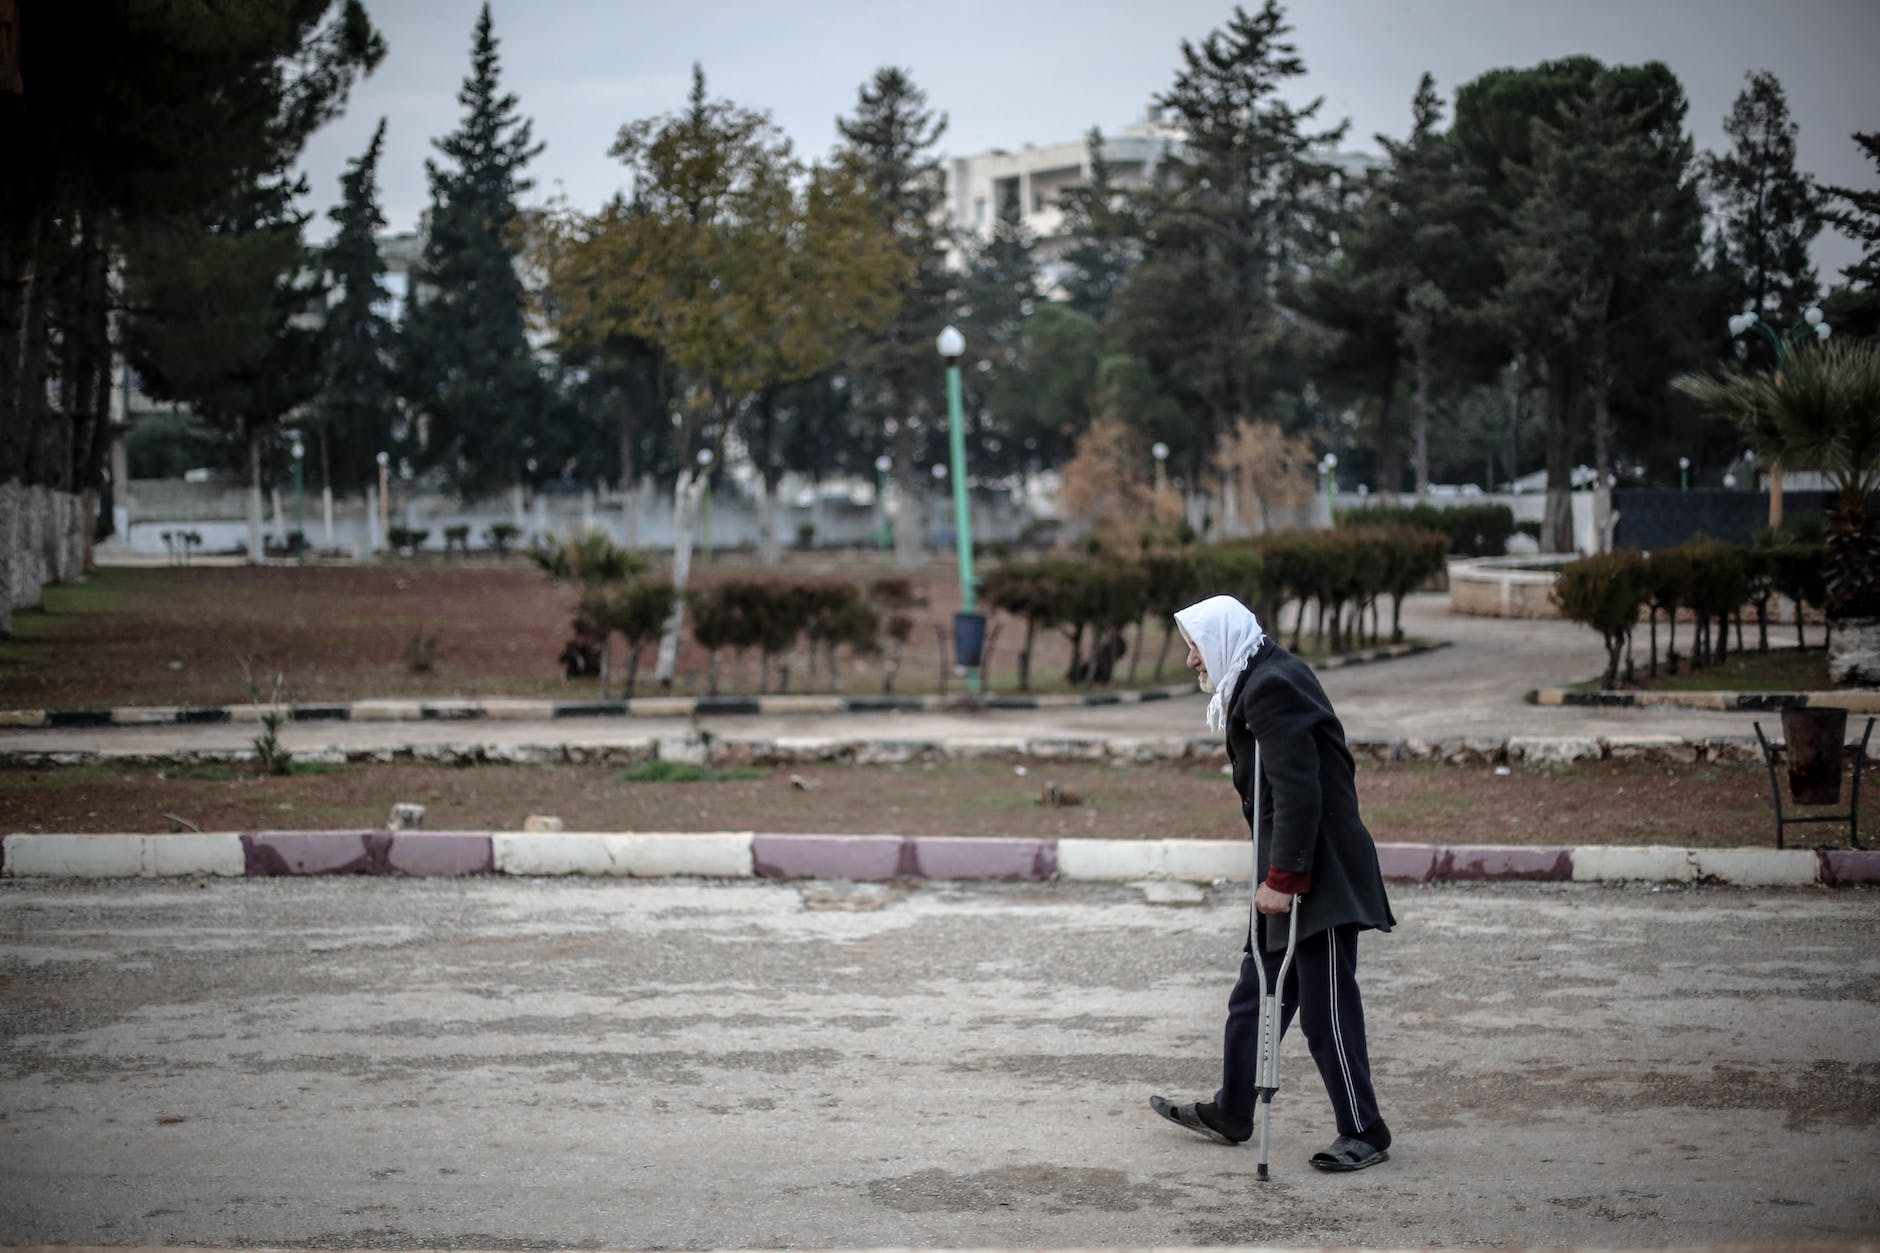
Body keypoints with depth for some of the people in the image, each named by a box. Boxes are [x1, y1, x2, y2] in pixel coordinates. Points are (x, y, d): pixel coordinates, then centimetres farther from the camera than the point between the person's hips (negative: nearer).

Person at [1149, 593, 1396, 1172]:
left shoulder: (1270, 689, -17)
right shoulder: (1269, 677, 14)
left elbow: (1298, 792, -24)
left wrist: (1282, 878, -22)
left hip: (1318, 873, -11)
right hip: (1293, 867, 11)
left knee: (1325, 1005, -4)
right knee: (1257, 994, 17)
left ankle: (1364, 1131, 5)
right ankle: (1231, 1112, 27)